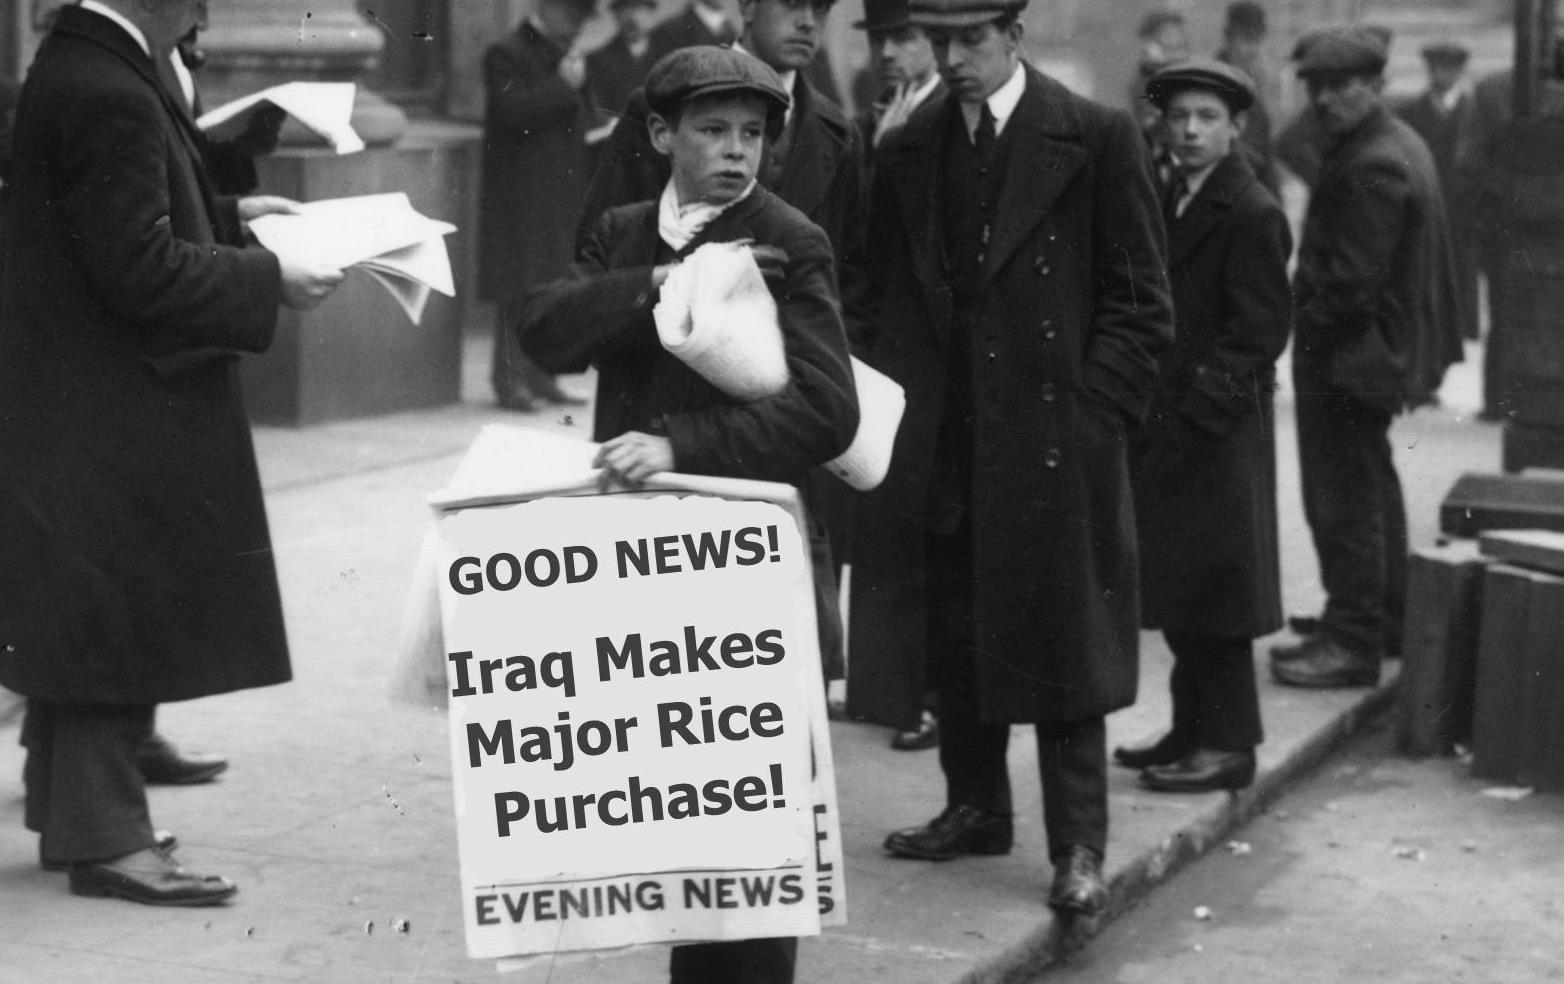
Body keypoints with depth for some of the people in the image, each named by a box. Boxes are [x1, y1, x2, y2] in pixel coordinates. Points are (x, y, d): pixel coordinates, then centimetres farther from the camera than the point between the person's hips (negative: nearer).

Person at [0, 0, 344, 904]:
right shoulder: (110, 98, -23)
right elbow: (141, 270, -24)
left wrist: (225, 215, 14)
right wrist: (268, 279, -16)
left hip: (82, 403, 10)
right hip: (115, 412, -10)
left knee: (88, 617, 17)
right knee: (119, 615, -2)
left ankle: (74, 811, 28)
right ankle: (105, 836, 6)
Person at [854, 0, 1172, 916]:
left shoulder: (1099, 138, -4)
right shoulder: (907, 153, 9)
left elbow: (1139, 301, -4)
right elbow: (891, 300, 14)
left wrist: (1092, 417, -10)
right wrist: (897, 411, 2)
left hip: (1058, 435, -4)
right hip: (941, 442, 4)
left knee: (1063, 642, -1)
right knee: (954, 636, 10)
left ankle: (1079, 847, 7)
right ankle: (975, 808, 26)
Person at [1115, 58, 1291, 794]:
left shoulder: (1252, 215, -12)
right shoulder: (1177, 202, 15)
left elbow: (1261, 328, -15)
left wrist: (1198, 405, -19)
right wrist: (1149, 410, 8)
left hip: (1214, 432, -8)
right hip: (1169, 430, 8)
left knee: (1211, 590, -3)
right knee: (1179, 594, 13)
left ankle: (1227, 743, 4)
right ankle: (1193, 730, 23)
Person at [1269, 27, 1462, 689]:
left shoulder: (1369, 168, -23)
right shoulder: (1399, 145, 10)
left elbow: (1351, 282, -25)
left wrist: (1307, 317, -10)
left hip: (1345, 358, -11)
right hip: (1386, 346, 11)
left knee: (1343, 498, -6)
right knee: (1371, 486, 22)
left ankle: (1352, 641, -1)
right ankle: (1386, 615, 35)